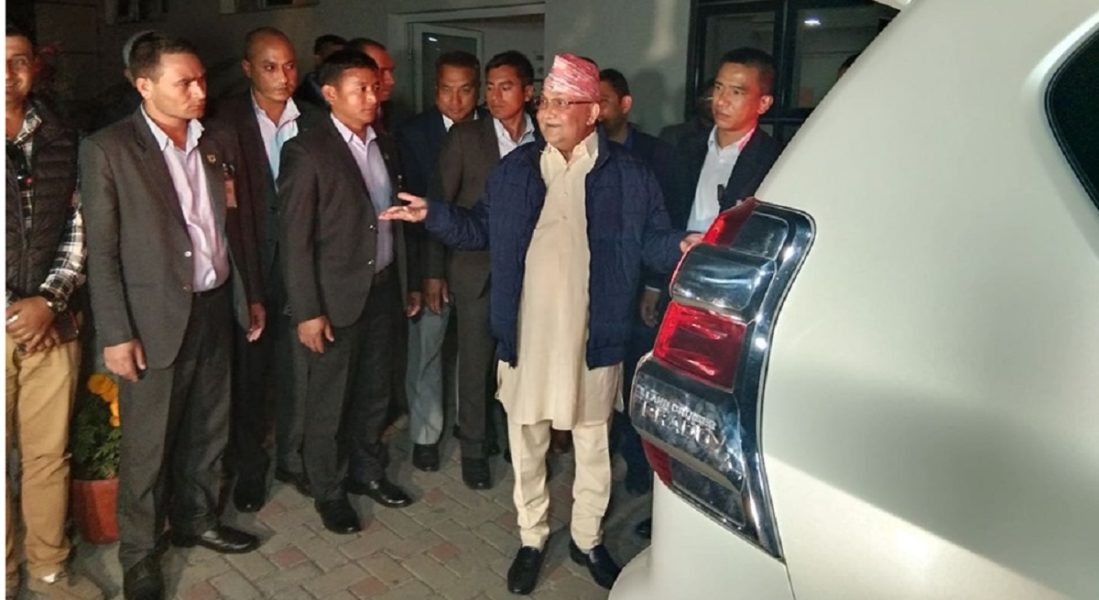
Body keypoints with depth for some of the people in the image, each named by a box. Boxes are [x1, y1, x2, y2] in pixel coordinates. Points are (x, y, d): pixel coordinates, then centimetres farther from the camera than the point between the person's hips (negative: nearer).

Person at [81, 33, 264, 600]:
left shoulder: (218, 145, 7)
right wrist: (116, 334, -12)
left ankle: (195, 518, 40)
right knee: (147, 445, 7)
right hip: (154, 317, -5)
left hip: (215, 308, 5)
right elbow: (101, 251, -10)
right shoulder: (107, 149, -9)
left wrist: (251, 294, 13)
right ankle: (138, 554, 26)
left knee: (208, 430, 18)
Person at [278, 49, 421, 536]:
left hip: (383, 288, 6)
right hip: (337, 295, -6)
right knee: (329, 402, 8)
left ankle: (368, 470, 37)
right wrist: (307, 311, -15)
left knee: (375, 391, 18)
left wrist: (410, 283, 12)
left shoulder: (385, 147, 8)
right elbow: (295, 239, -13)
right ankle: (328, 490, 26)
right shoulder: (306, 152, -11)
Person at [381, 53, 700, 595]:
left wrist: (683, 247, -23)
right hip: (526, 332, 2)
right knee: (526, 439, 13)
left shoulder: (628, 174, -3)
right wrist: (435, 215, -3)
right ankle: (532, 538, 33)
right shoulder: (514, 169, 5)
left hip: (593, 334, -2)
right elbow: (482, 229, 10)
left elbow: (652, 240, -2)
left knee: (592, 440, 13)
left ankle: (586, 538, 34)